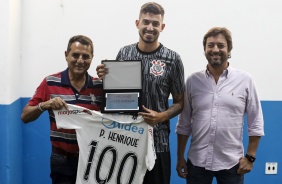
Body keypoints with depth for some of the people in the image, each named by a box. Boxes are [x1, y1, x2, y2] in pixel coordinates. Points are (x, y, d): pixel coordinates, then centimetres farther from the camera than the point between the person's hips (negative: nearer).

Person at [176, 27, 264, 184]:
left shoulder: (245, 80, -2)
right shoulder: (193, 81, 1)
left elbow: (256, 123, 1)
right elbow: (184, 123, 5)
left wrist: (250, 157, -2)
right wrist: (180, 157, 4)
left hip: (232, 163, -1)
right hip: (197, 162, 1)